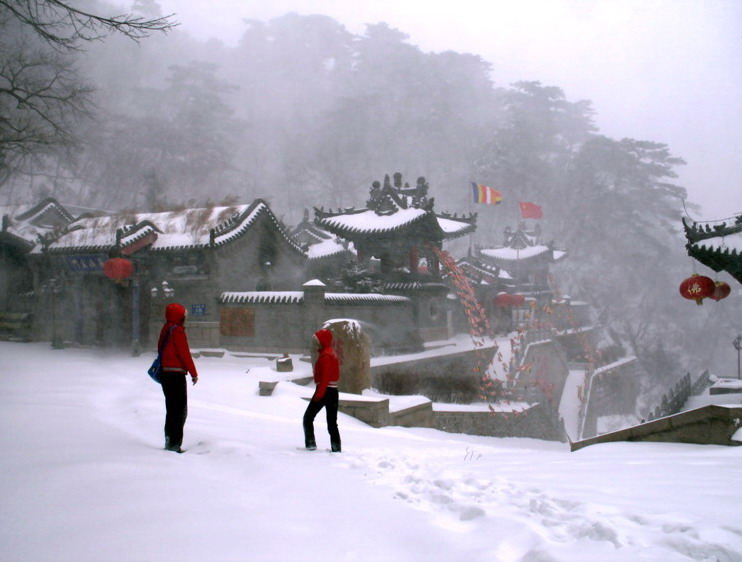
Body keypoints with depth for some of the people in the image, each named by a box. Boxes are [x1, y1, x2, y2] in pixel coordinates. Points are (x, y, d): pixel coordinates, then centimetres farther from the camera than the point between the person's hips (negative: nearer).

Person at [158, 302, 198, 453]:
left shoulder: (165, 329, 14)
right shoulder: (177, 331, -13)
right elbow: (185, 354, -15)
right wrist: (194, 373, -8)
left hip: (165, 373, 9)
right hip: (176, 374, -9)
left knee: (171, 408, 15)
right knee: (180, 409, -6)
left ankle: (169, 440, 18)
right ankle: (174, 443, -9)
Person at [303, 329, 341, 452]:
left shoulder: (325, 355, -12)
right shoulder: (332, 353, 17)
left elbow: (325, 376, -21)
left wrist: (319, 393, -23)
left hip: (325, 390, -9)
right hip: (333, 391, 9)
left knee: (308, 417, 1)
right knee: (332, 422, 9)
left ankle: (310, 443, -5)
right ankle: (336, 447, 5)